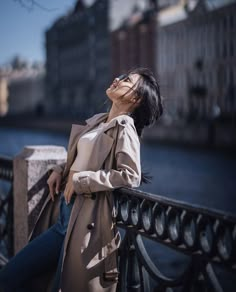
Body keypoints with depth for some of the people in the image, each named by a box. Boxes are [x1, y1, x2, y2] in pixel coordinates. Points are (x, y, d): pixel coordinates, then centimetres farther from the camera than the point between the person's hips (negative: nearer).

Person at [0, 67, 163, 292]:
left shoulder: (124, 129, -10)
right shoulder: (96, 122, 14)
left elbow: (131, 175, -23)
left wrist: (80, 180, -18)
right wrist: (60, 171, 7)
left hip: (85, 222, -8)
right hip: (62, 215, 8)